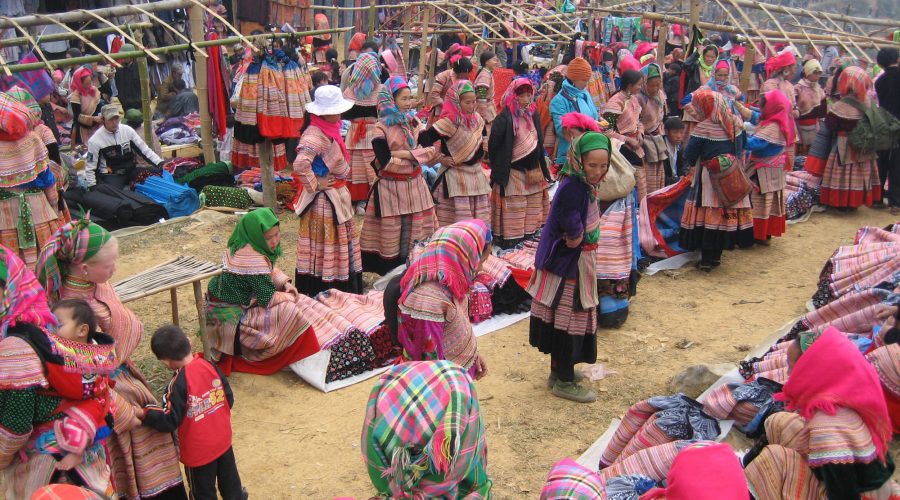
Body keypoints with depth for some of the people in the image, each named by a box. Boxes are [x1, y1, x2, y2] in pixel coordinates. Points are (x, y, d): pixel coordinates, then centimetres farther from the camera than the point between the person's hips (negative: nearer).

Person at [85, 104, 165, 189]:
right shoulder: (95, 141, -8)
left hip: (131, 171, 4)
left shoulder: (127, 130, 0)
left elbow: (144, 149, 4)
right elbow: (90, 168, -2)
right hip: (111, 176, -4)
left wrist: (160, 163, -9)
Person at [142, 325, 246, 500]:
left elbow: (169, 421, -24)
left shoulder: (178, 384, -27)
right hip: (223, 440, 5)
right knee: (230, 482, 27)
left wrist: (145, 413, -10)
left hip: (198, 452, -5)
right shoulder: (210, 365, -11)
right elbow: (229, 399, -1)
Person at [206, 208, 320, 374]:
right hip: (232, 320, -10)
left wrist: (285, 283, 0)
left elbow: (270, 270, 16)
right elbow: (268, 298, -25)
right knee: (289, 311, -20)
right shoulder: (251, 258, -28)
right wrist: (289, 297, -8)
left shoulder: (244, 247, 0)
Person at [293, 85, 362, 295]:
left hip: (337, 196, 10)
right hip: (323, 200, -10)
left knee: (340, 243, 18)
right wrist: (315, 183, -24)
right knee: (323, 247, 0)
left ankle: (342, 290, 30)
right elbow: (300, 164, -37)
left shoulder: (330, 129, 8)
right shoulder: (315, 134, -23)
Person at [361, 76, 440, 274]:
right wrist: (416, 156, -9)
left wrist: (402, 154, -13)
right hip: (391, 188, -5)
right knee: (391, 233, 2)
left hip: (415, 185, 6)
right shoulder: (381, 128, -10)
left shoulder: (413, 122, 8)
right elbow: (386, 162, -17)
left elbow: (429, 150, 0)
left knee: (416, 232, 9)